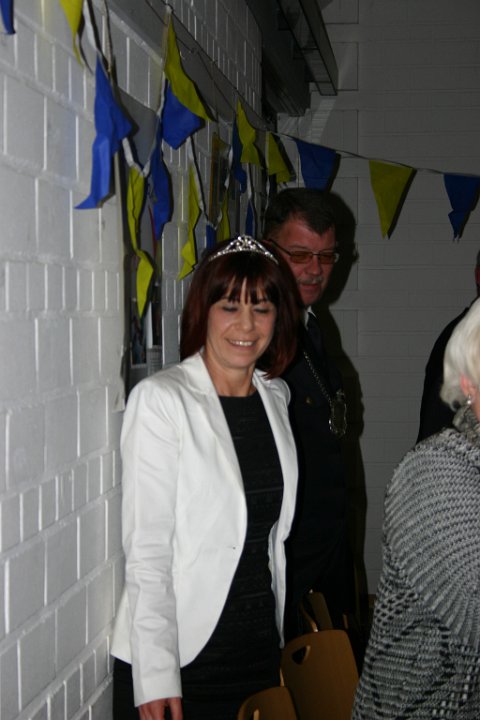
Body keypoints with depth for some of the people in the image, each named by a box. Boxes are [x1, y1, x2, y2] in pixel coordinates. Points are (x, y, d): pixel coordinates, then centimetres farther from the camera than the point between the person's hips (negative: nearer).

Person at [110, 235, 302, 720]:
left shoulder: (275, 396, 6)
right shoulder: (159, 399, -13)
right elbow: (146, 549, -16)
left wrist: (280, 635, 14)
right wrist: (156, 678, -18)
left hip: (261, 645, 6)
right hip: (179, 655, -5)